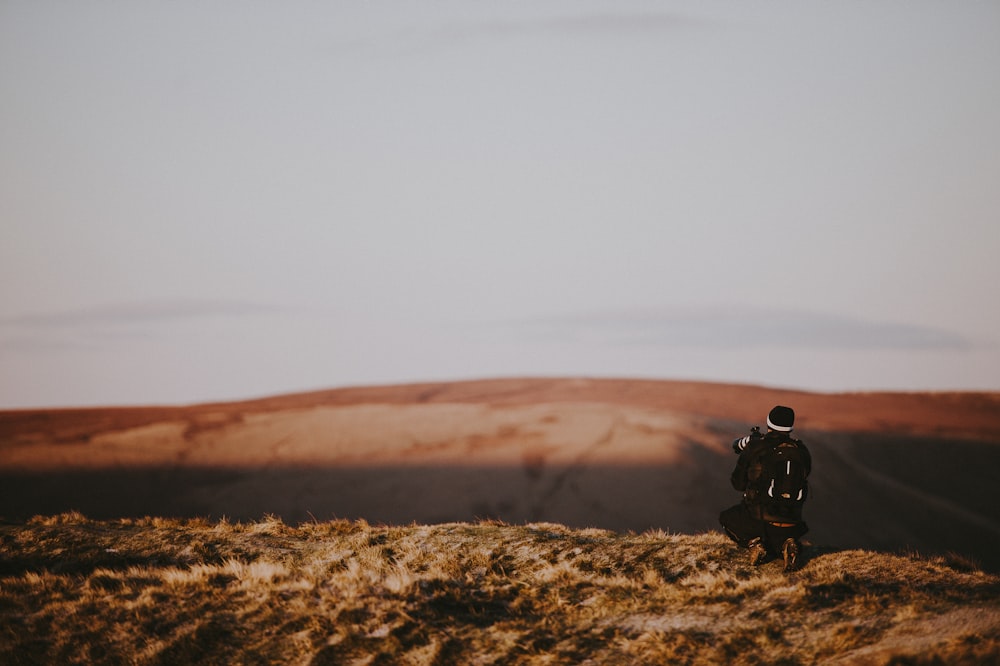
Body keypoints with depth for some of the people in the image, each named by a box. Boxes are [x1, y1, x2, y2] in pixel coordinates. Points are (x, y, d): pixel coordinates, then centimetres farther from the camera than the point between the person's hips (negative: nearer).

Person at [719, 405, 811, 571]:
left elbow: (738, 483, 5)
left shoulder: (754, 447, -5)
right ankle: (785, 546, -4)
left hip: (758, 517, -2)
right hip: (791, 521, 2)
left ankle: (753, 542, -1)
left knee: (727, 518, 27)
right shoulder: (801, 452, 0)